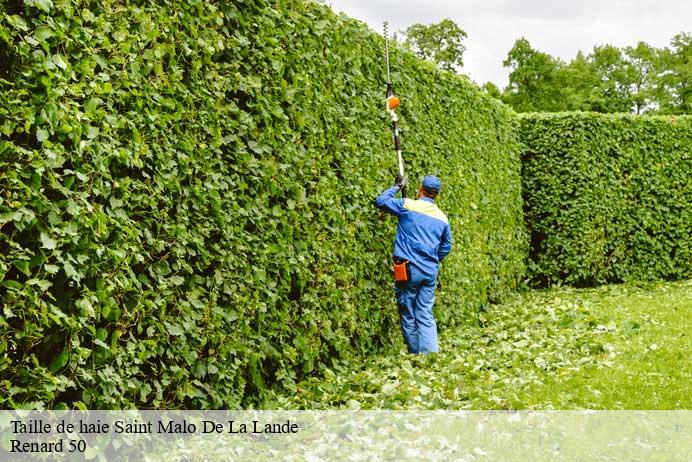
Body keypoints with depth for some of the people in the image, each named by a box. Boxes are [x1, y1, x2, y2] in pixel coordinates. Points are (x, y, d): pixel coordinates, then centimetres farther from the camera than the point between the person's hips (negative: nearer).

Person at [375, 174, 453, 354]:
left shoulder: (408, 206, -3)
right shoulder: (442, 218, 11)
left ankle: (416, 356, 7)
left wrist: (397, 187, 18)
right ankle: (430, 354, -6)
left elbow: (380, 201, 5)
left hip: (409, 269, -4)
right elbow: (446, 247, 18)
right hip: (431, 272, 4)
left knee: (408, 316, 5)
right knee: (425, 315, 5)